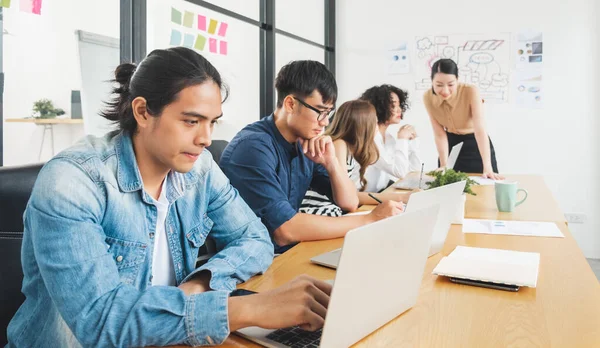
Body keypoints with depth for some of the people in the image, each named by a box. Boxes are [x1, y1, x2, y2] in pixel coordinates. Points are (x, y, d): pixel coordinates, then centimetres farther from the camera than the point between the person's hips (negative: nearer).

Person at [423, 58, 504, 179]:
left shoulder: (471, 92, -27)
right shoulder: (428, 97, -17)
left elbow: (480, 130, -33)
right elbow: (439, 134, -12)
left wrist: (487, 168, -39)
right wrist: (444, 165, -19)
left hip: (475, 144, -2)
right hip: (451, 143, 3)